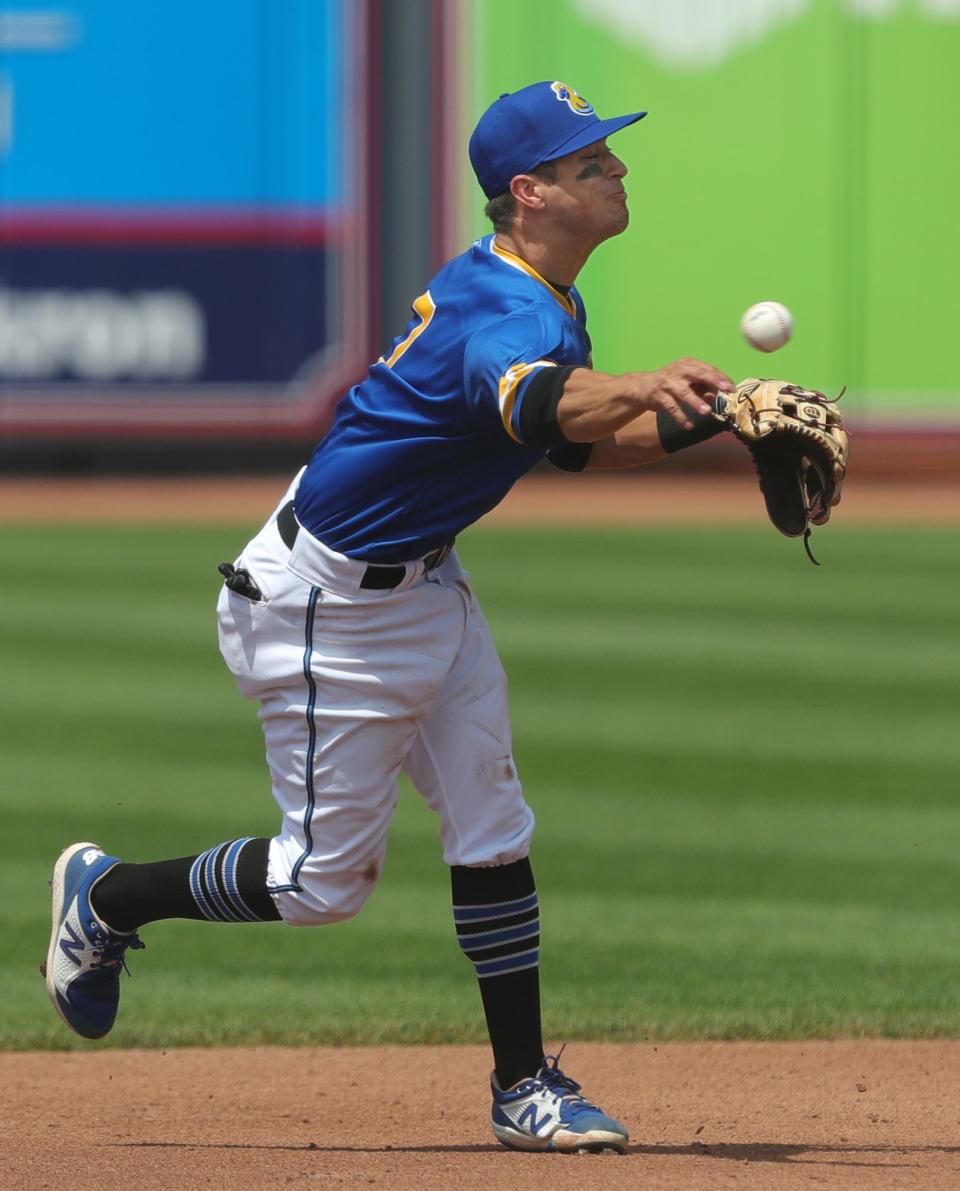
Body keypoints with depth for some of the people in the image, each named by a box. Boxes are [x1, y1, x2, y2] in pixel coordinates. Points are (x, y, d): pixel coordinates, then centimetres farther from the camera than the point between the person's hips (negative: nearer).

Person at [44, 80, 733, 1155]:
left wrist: (701, 420, -4)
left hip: (424, 582, 9)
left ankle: (524, 1086, 10)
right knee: (325, 880, 0)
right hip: (329, 600, -9)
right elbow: (539, 406, -54)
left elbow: (579, 448, 13)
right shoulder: (504, 316, -30)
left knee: (492, 833, 5)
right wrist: (640, 388, -75)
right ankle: (105, 899, 22)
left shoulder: (540, 297, 2)